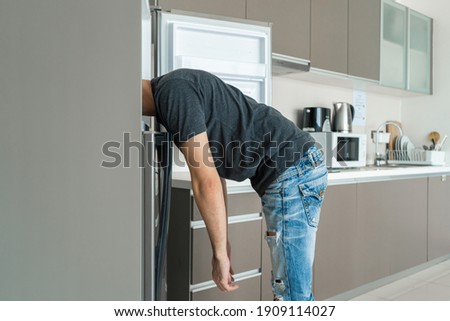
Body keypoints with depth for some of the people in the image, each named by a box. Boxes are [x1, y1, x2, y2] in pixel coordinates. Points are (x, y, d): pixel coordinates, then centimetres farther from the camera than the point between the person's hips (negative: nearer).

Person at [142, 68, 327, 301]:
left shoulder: (173, 90, -14)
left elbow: (206, 182, -19)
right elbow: (212, 170, 21)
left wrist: (220, 253, -9)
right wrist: (222, 240, 24)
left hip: (293, 172, -10)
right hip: (299, 169, 10)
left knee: (291, 293, -2)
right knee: (293, 288, 17)